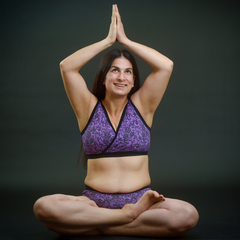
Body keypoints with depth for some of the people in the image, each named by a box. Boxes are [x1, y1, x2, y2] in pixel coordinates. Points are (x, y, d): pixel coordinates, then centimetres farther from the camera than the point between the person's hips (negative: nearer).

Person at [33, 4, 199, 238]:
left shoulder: (141, 105, 10)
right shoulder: (89, 108, 9)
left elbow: (166, 66, -1)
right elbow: (67, 67, -3)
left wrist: (125, 40, 4)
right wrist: (108, 40, 1)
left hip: (139, 199, 1)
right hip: (93, 200, 0)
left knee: (188, 215, -30)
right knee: (43, 207, -30)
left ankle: (95, 226, -17)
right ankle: (130, 215, -21)